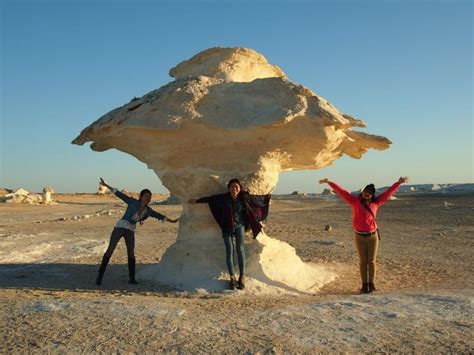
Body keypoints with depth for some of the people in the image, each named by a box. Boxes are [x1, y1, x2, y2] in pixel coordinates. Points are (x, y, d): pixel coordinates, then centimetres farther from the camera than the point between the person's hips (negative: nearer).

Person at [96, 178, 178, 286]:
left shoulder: (148, 211, 4)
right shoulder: (133, 202, -9)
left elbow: (159, 216, 15)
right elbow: (119, 194, -9)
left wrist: (172, 221, 20)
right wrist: (106, 185, -12)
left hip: (130, 231, 4)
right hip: (120, 227, -4)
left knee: (131, 254, 1)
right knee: (110, 250, -6)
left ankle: (132, 279, 10)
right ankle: (100, 275, 2)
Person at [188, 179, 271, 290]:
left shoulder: (244, 198, -6)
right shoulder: (223, 198, -7)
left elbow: (256, 198, 10)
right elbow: (210, 198, 3)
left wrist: (267, 197, 22)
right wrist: (197, 201, 12)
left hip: (239, 226, 0)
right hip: (227, 228, 0)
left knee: (240, 249, -16)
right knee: (229, 250, -10)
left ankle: (242, 277, -14)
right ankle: (232, 278, -8)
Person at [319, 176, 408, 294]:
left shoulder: (375, 202, 2)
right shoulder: (355, 201, -3)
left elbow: (388, 192, 7)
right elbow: (341, 191, -6)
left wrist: (399, 183, 6)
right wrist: (329, 182, -10)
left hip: (373, 236, 1)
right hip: (359, 236, -1)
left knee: (372, 261, 5)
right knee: (363, 261, 5)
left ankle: (372, 284, 13)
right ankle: (364, 285, 11)